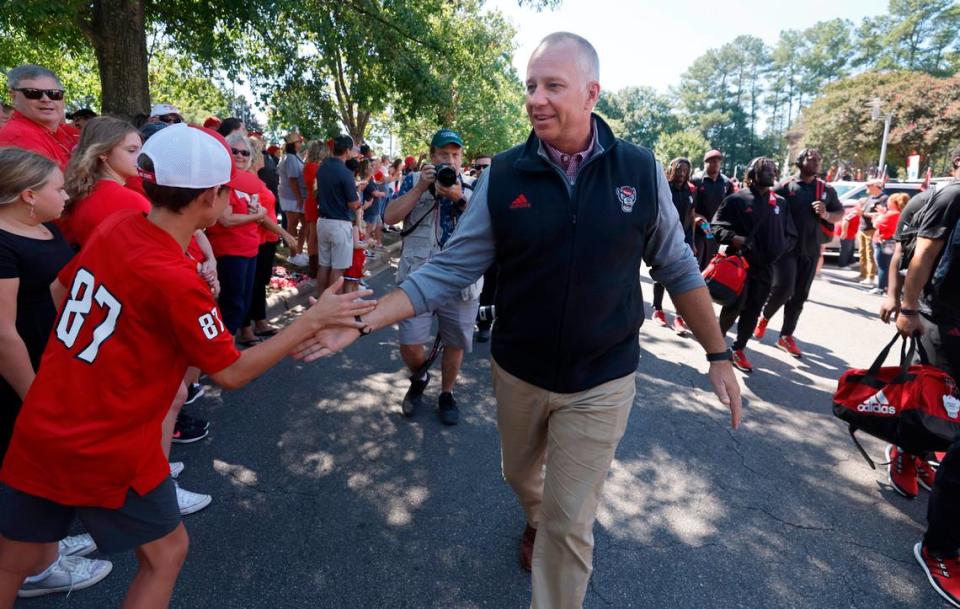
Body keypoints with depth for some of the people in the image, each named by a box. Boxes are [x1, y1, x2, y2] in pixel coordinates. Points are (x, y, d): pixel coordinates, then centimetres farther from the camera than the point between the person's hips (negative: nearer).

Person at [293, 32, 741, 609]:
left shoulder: (641, 169, -9)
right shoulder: (503, 176, -10)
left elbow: (677, 267, 1)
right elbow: (450, 270, -9)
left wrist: (719, 353, 2)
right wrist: (363, 322, -17)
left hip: (601, 380, -1)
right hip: (517, 372, 2)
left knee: (569, 525, 5)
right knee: (522, 475, 27)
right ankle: (535, 519, 62)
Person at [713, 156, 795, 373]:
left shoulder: (781, 202, 13)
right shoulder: (737, 199, -2)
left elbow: (791, 235, 19)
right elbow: (717, 226, -5)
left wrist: (780, 247, 1)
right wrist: (733, 238, -22)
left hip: (765, 266, 5)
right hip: (740, 262, -5)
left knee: (753, 311, 7)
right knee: (735, 306, -8)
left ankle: (739, 350, 18)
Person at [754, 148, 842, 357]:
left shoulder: (827, 189, 9)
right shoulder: (785, 187, -2)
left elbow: (840, 213, 16)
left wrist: (826, 215, -6)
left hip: (811, 250, 4)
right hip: (786, 247, -4)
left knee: (800, 295, 7)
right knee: (783, 287, -16)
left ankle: (786, 336, 17)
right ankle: (764, 317, 13)